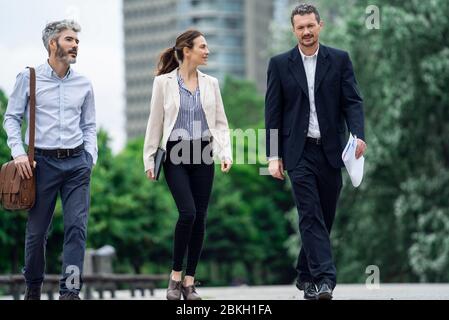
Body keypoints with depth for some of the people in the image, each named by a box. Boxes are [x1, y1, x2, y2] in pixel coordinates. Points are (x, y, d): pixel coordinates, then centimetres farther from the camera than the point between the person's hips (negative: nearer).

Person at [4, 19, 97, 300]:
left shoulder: (84, 84, 10)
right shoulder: (29, 78, 2)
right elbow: (12, 118, 3)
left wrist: (90, 157, 3)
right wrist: (18, 152, -8)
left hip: (77, 163, 2)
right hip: (43, 161, -2)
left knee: (77, 227, -9)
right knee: (37, 230, 4)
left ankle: (70, 291, -10)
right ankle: (33, 287, 23)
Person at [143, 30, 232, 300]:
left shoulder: (210, 83, 9)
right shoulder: (164, 82, 0)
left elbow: (221, 123, 10)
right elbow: (155, 123, 3)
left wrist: (226, 152, -4)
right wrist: (149, 159, 2)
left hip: (203, 155, 4)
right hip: (176, 155, -4)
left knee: (200, 217, 1)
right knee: (188, 212, -17)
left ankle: (190, 282, 8)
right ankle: (176, 275, -1)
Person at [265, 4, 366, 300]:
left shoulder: (339, 60, 5)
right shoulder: (280, 64, 4)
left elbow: (353, 101, 0)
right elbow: (273, 112, 3)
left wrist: (358, 134, -18)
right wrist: (273, 156, -2)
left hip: (330, 151, 2)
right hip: (299, 152, -2)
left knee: (324, 216, 7)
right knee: (311, 215, -11)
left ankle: (306, 274, 22)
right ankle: (324, 278, -18)